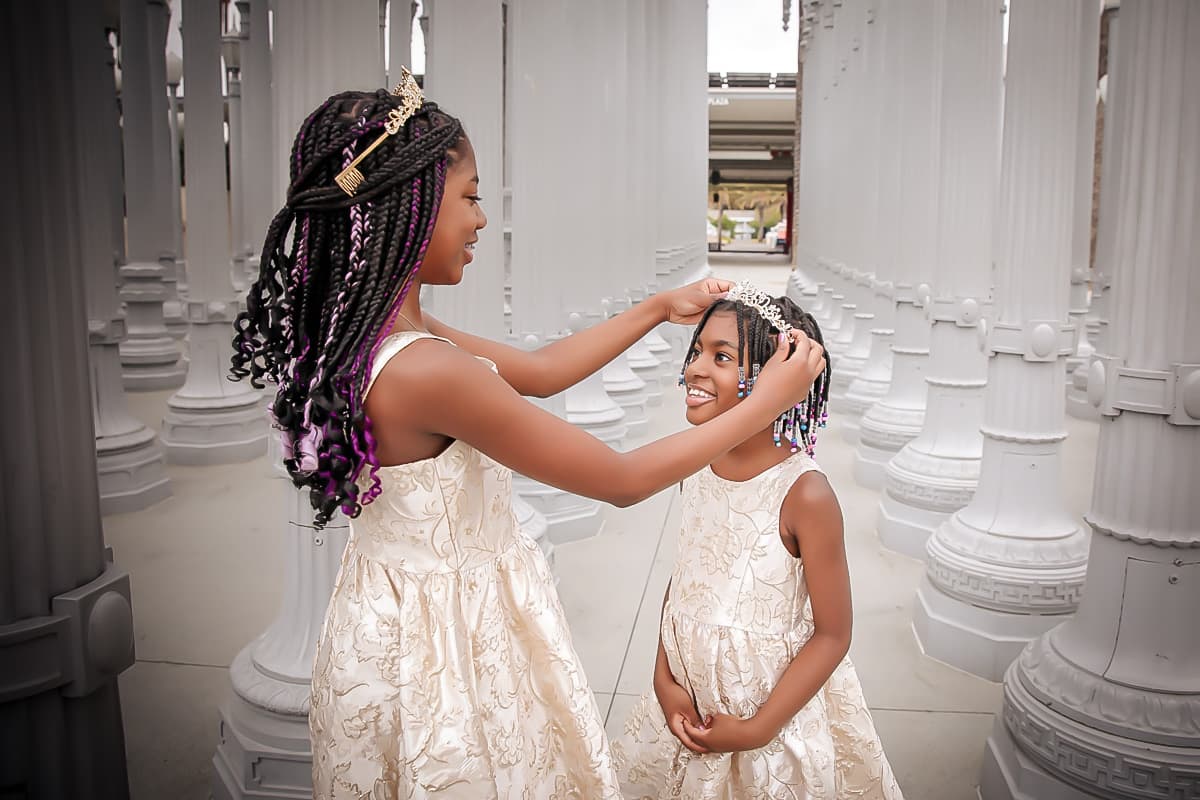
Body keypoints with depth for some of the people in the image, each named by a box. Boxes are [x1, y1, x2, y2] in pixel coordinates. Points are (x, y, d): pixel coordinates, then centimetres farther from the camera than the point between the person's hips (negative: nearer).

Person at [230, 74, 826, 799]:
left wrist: (660, 308, 11)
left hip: (393, 618, 8)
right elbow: (624, 481, -24)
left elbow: (539, 371, 6)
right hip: (455, 644, -8)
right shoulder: (425, 372, -33)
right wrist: (766, 404, -14)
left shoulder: (358, 328, -4)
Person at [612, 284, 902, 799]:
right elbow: (681, 581, 5)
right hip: (687, 703, 6)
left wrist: (755, 730, -15)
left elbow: (832, 636, -16)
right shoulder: (698, 468, -6)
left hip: (776, 707, -5)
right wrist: (664, 681, -5)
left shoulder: (804, 494, -23)